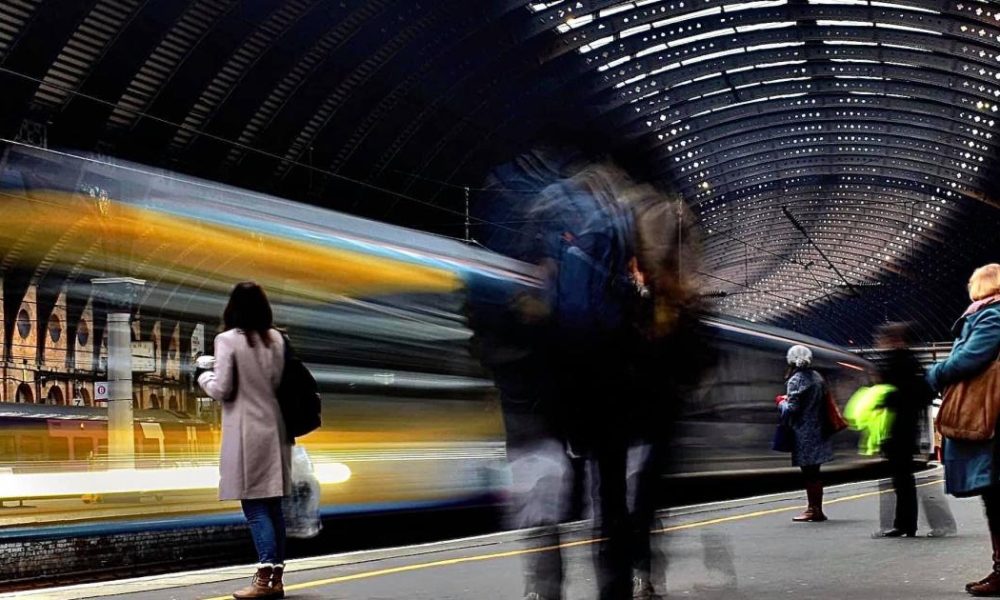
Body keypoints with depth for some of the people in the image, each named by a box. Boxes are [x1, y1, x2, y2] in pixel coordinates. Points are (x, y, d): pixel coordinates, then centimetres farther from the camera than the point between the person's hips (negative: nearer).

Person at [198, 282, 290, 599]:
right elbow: (280, 382, 9)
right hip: (273, 428, 5)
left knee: (255, 507, -3)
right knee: (273, 505, 10)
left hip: (246, 432, -5)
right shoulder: (276, 339, 6)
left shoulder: (228, 340, -10)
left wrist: (204, 376, 10)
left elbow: (221, 390, -9)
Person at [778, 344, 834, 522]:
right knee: (814, 472, 14)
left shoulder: (796, 380, -14)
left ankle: (813, 509, 1)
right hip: (818, 431, 8)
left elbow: (791, 409, -19)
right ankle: (816, 509, 19)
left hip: (803, 433, -8)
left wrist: (781, 403, 2)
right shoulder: (817, 377, 11)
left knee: (808, 473, -2)